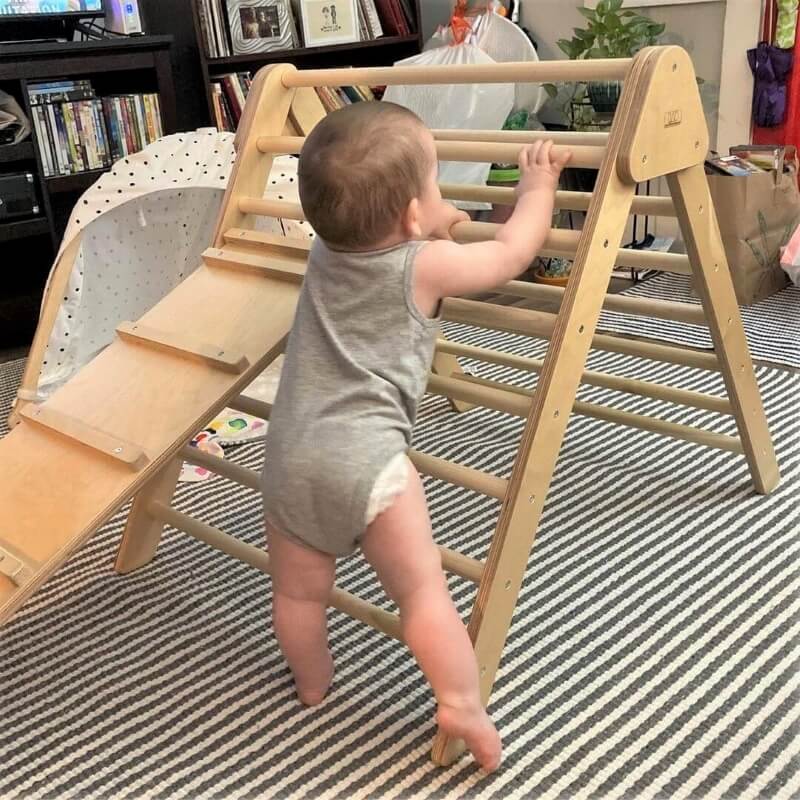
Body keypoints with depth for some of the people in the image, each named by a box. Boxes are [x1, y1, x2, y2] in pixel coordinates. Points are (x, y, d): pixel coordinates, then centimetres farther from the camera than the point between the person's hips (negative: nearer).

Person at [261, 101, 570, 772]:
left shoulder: (325, 250, 11)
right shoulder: (425, 266, -5)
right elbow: (512, 253, 9)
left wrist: (435, 224, 41)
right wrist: (539, 185, 23)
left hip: (289, 454, 7)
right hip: (364, 458, -6)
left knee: (299, 590, 20)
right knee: (422, 586, 4)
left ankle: (312, 679, 41)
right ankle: (462, 705, 3)